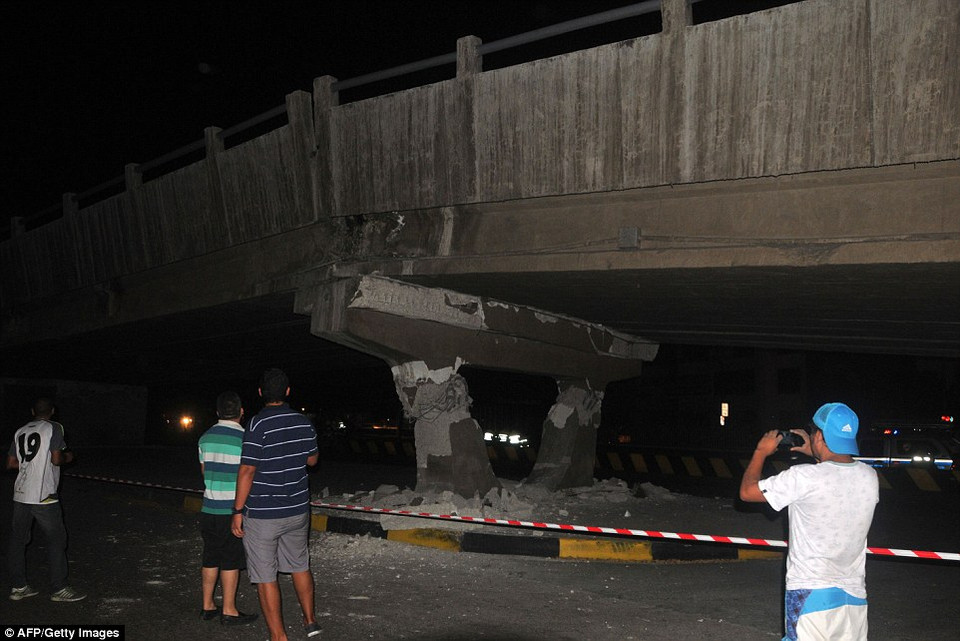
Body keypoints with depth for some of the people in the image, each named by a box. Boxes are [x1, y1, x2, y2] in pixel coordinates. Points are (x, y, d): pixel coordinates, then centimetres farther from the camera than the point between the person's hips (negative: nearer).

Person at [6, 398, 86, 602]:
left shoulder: (21, 431, 13)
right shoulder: (53, 428, -6)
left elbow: (11, 463, 13)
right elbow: (56, 459, -14)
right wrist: (67, 457, 6)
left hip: (20, 494, 7)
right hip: (43, 495, -7)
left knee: (18, 539, 12)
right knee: (56, 539, 1)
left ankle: (18, 587, 18)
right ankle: (59, 589, 3)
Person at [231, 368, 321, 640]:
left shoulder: (258, 425, -17)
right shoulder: (304, 423, 0)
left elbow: (247, 471, -17)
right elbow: (312, 459, 14)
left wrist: (238, 511, -10)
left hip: (262, 514, -5)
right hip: (298, 510, 6)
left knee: (265, 577, 5)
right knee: (300, 566, 22)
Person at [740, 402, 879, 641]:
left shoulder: (804, 478, -19)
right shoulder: (869, 477, -1)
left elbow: (747, 491, -8)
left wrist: (761, 451, 6)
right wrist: (816, 455, 24)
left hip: (811, 595, -5)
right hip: (854, 594, 6)